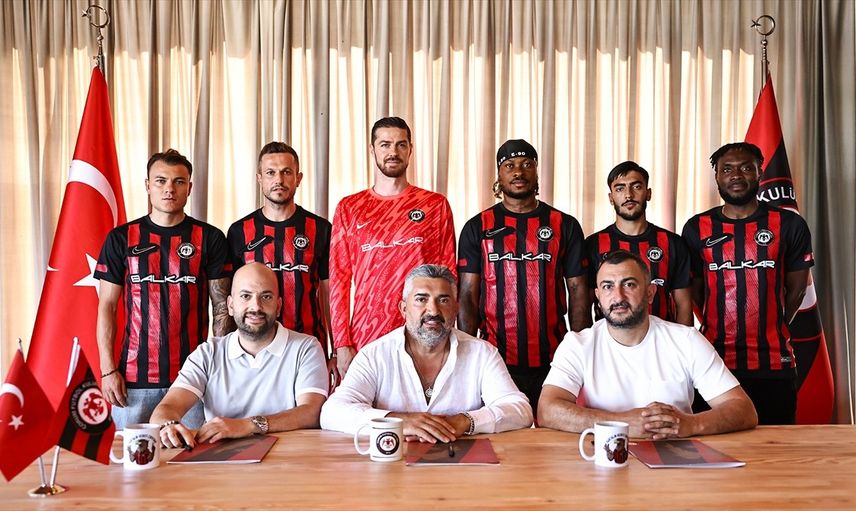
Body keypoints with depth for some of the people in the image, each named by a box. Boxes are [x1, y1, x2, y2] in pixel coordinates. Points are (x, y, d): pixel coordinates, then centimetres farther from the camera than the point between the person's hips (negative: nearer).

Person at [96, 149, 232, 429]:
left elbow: (221, 306, 3)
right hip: (134, 377, 1)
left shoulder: (209, 238, 2)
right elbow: (107, 306, 6)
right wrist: (107, 370, 0)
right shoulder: (121, 238, 5)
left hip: (192, 375, -1)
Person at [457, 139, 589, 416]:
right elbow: (468, 296, 2)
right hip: (495, 360, 0)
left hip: (552, 361, 1)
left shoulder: (565, 226, 6)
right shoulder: (477, 228, 5)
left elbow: (578, 291, 6)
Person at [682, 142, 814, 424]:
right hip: (714, 360, 1)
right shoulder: (696, 229, 5)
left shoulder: (789, 225, 3)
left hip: (773, 362, 0)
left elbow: (796, 288, 10)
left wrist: (771, 330, 11)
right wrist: (716, 329, 11)